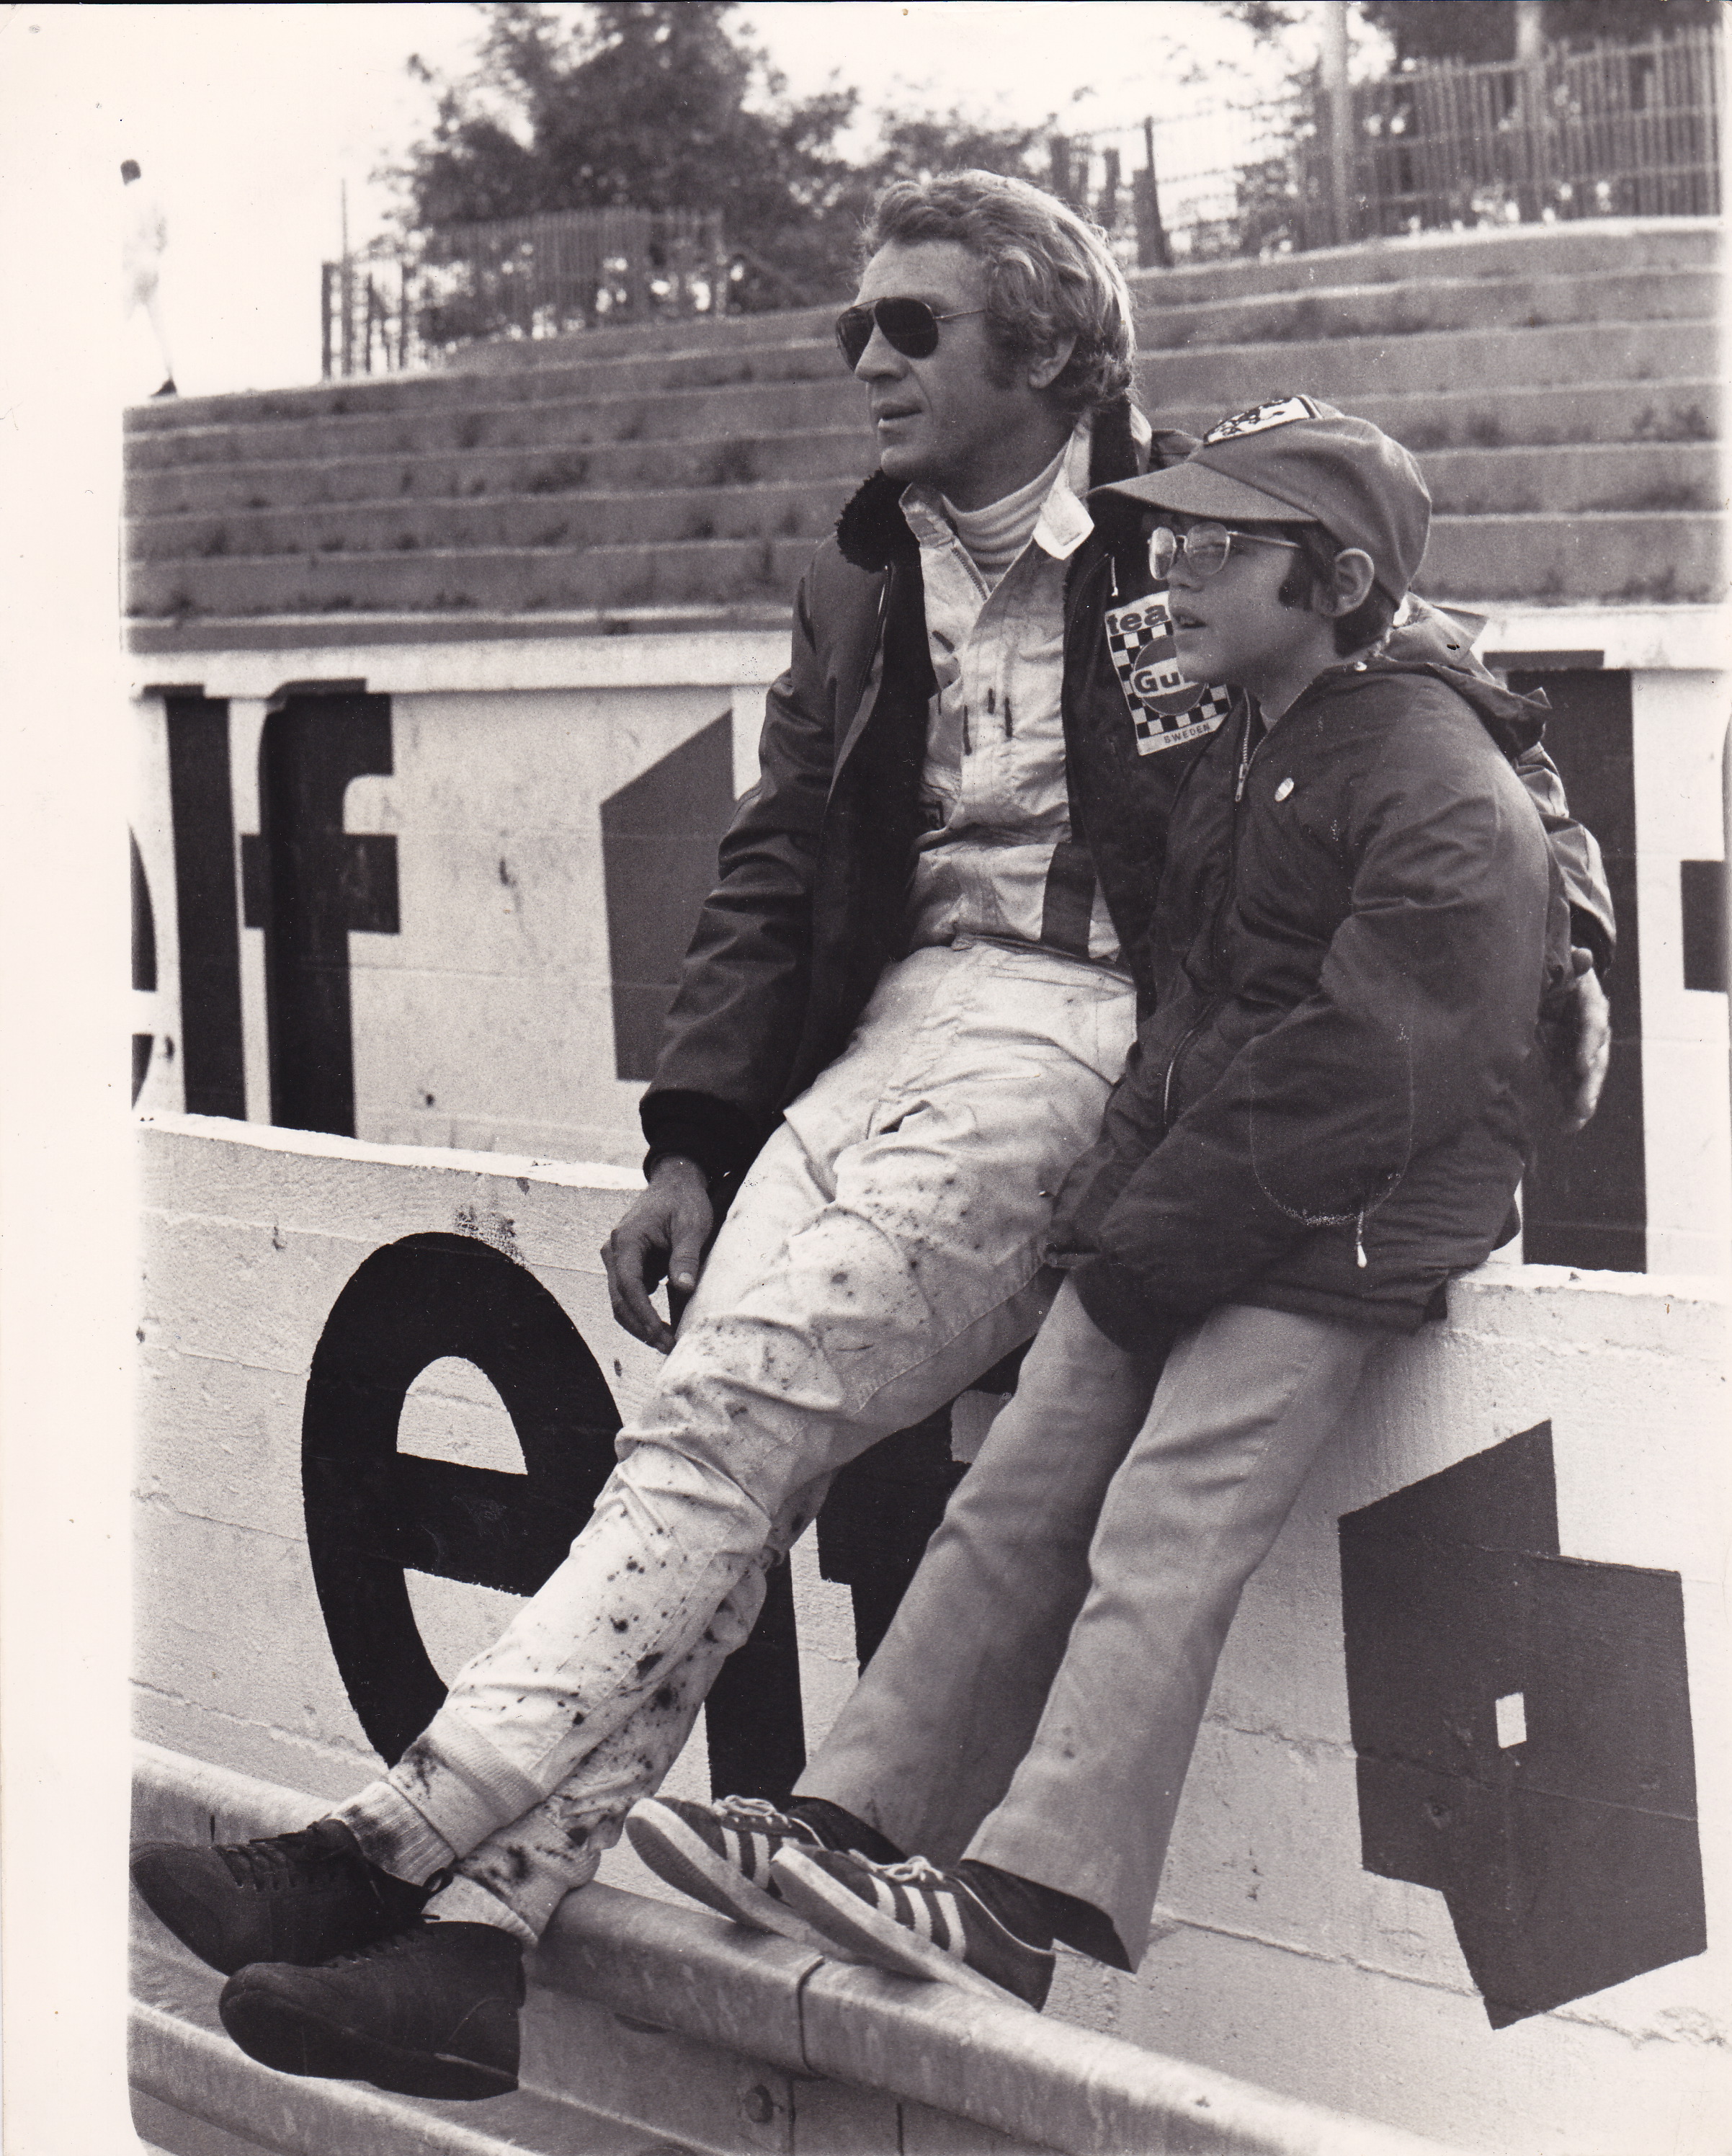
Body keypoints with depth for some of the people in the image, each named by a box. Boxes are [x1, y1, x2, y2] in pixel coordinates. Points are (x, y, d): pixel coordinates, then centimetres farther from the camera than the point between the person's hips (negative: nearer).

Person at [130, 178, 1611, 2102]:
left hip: (1087, 1028, -6)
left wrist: (1564, 923, -1)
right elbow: (772, 874, 18)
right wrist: (691, 1146, 7)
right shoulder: (861, 586, 20)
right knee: (718, 1430, -16)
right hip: (894, 1023, 6)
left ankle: (400, 1846, -29)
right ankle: (474, 1929, -24)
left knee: (732, 1407, -22)